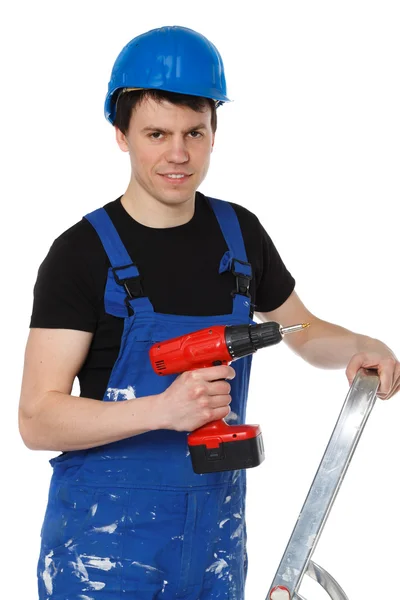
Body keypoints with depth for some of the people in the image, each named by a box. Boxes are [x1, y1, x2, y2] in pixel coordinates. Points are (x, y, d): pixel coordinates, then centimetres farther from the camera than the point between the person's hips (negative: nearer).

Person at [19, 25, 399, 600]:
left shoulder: (240, 234, 4)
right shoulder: (82, 254, -11)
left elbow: (302, 332, 20)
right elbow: (37, 419, -16)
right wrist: (162, 409, -29)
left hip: (216, 524, 4)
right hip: (106, 533, -4)